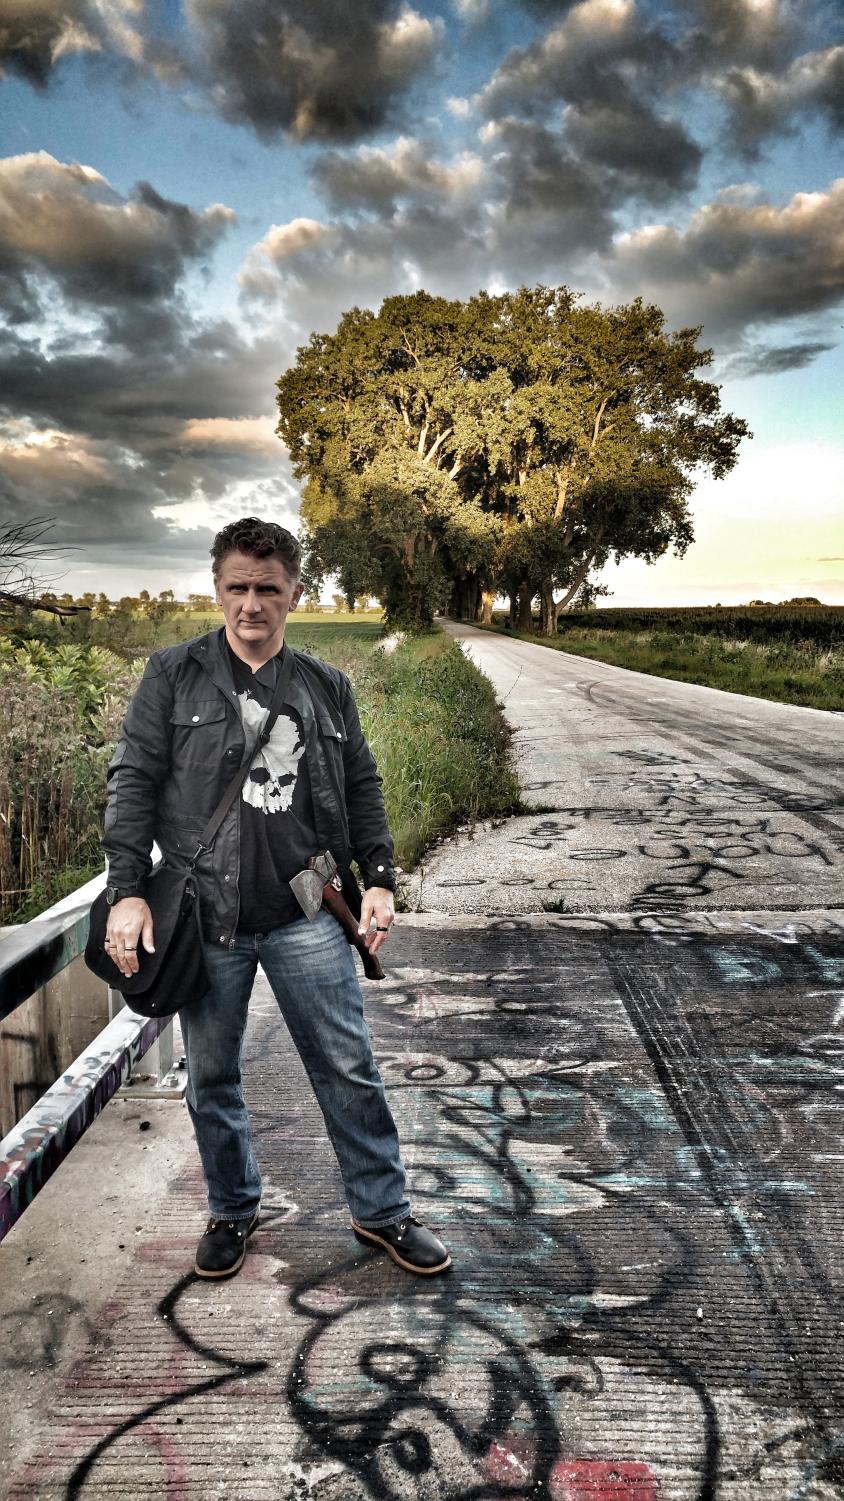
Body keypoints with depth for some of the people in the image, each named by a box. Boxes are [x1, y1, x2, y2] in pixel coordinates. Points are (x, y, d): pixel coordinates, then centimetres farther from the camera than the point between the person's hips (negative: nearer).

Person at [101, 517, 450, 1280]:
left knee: (350, 1069, 6)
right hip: (204, 917, -1)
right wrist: (127, 891, -8)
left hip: (307, 916, 1)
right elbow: (133, 781, -1)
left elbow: (362, 792, 13)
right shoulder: (174, 674, 2)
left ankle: (383, 1211, 24)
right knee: (212, 1078, 13)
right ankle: (233, 1210, 35)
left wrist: (379, 880, 5)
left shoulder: (327, 687, 9)